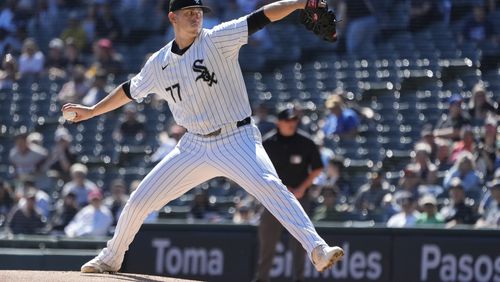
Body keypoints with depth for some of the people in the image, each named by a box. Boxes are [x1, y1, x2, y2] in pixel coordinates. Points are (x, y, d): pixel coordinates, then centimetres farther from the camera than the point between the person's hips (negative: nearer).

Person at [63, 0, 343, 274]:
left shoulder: (217, 40, -8)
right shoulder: (159, 63, 6)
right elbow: (131, 90, 23)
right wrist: (92, 112, 30)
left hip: (237, 140, -5)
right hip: (195, 146, 5)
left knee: (269, 185, -30)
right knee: (139, 201, 6)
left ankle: (316, 248, -36)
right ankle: (111, 258, 30)